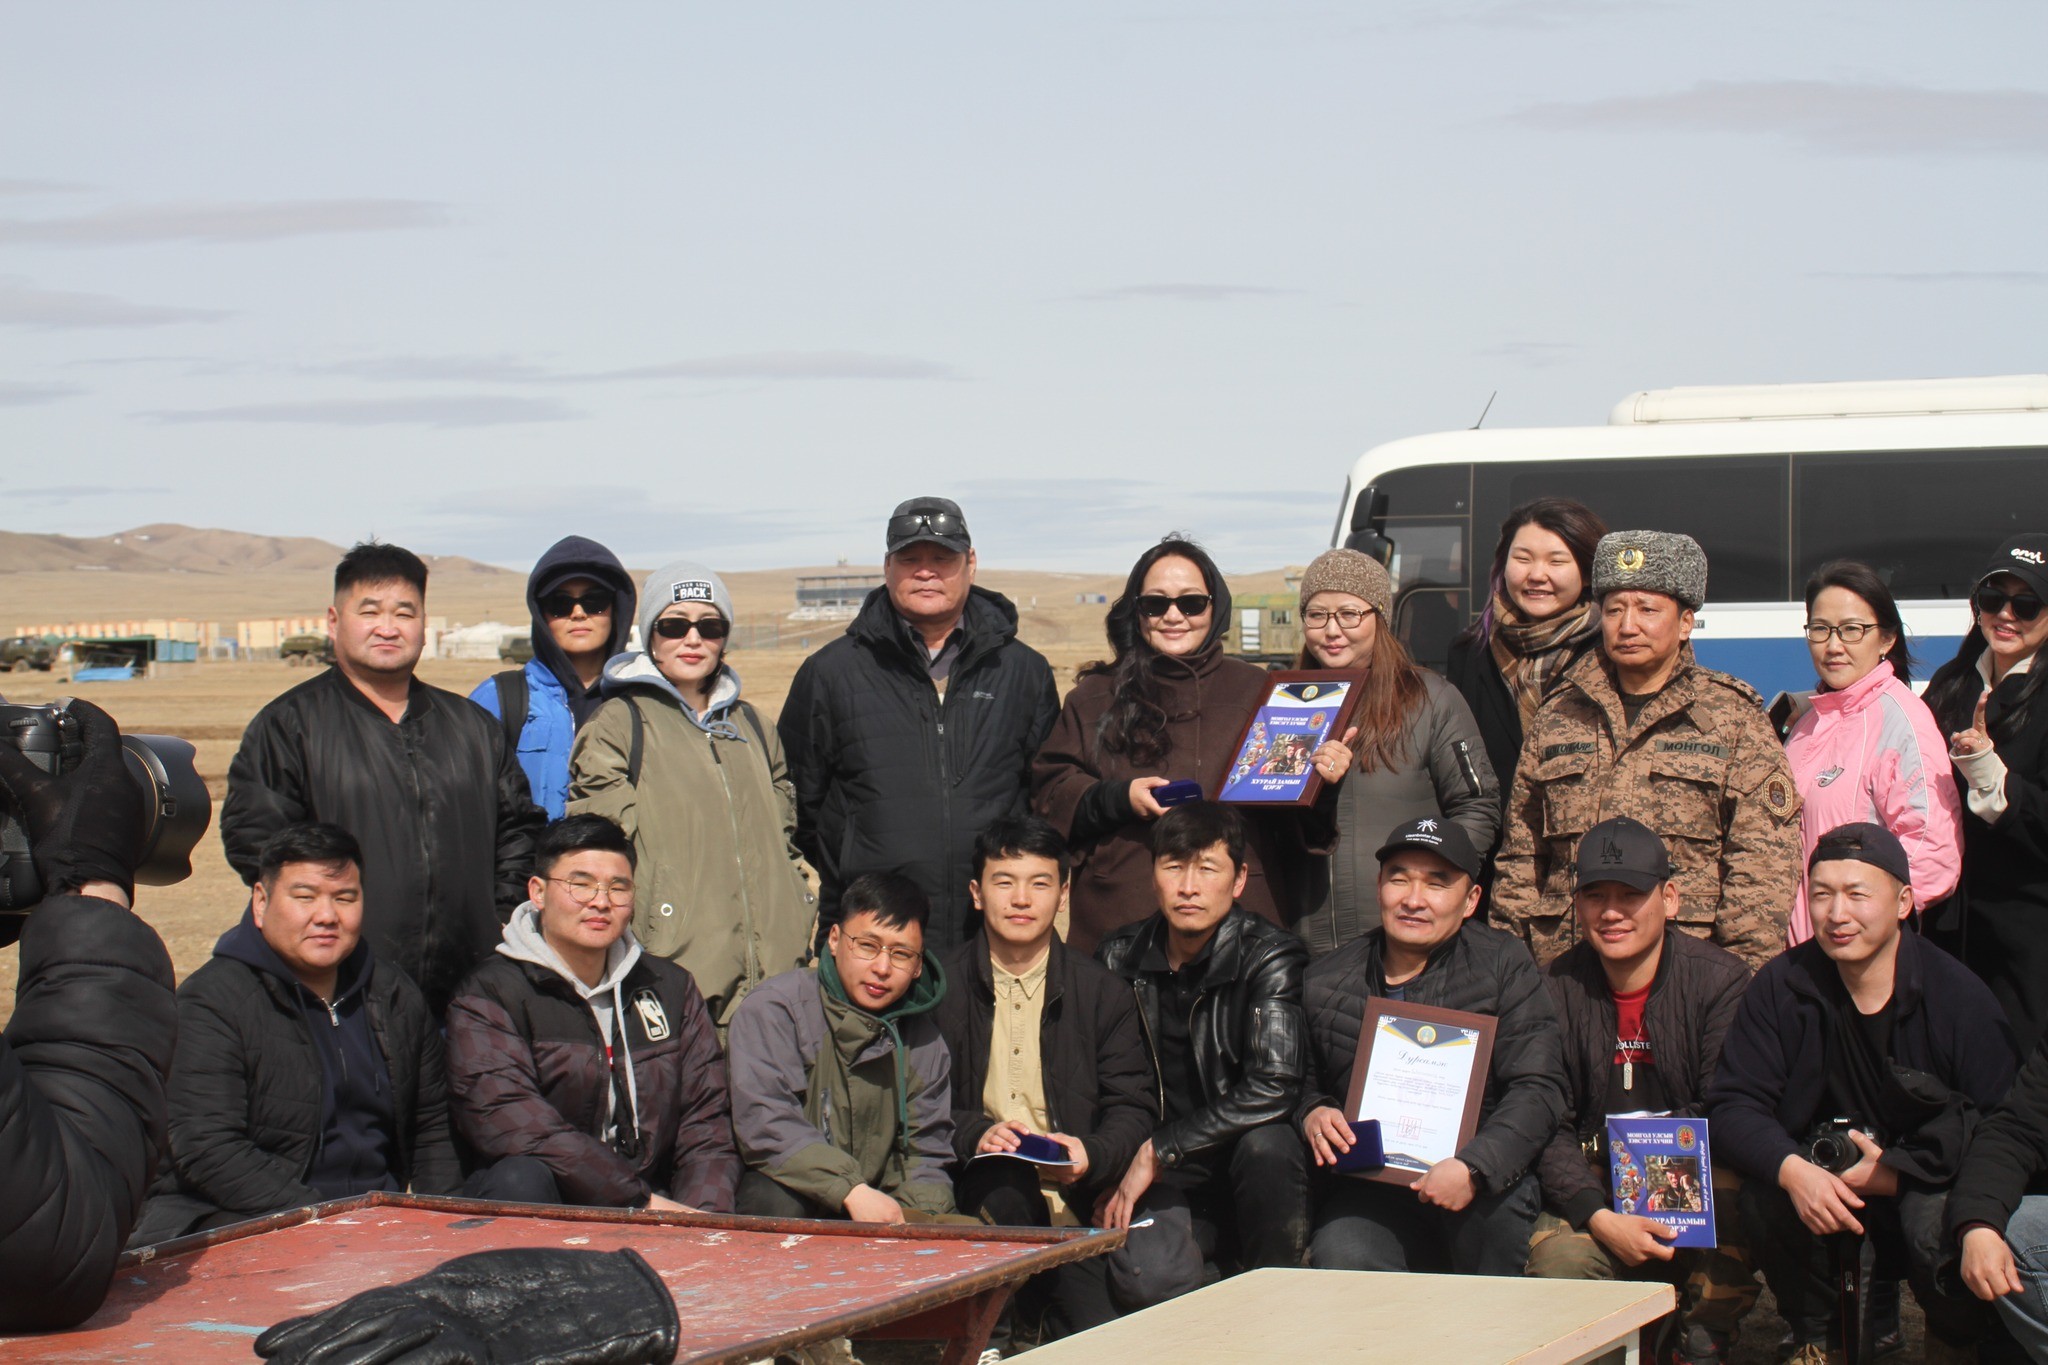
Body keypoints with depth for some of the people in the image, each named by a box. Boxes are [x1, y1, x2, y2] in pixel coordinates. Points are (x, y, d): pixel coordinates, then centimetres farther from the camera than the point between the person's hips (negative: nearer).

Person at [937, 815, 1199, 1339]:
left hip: (1079, 1192, 1)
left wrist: (1091, 1154, -14)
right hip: (980, 1185, 0)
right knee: (1006, 1190, -38)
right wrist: (974, 1134, -18)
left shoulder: (1101, 992, 14)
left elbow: (1133, 1106, 8)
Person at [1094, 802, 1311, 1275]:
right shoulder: (1120, 958, 4)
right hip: (1168, 1185, 1)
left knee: (1267, 1144, -35)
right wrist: (1114, 1175, -5)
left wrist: (1158, 1151, -19)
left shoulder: (1268, 957, -8)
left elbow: (1273, 1090, -21)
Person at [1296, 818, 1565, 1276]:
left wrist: (1473, 1168, -22)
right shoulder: (1326, 982, 13)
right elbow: (1302, 1082, 27)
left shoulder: (1503, 965, 4)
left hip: (1484, 1188, 0)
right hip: (1367, 1187, 1)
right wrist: (1311, 1113, 0)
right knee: (1340, 1259, -32)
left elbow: (1537, 1089, -5)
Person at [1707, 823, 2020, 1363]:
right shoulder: (1781, 987, -7)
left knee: (1939, 1224, -34)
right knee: (1764, 1194, -28)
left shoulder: (1960, 998, -14)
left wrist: (1896, 1172, -24)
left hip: (1931, 1185, -2)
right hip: (1825, 1179, 2)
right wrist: (1792, 1170, -30)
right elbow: (1733, 1105, -10)